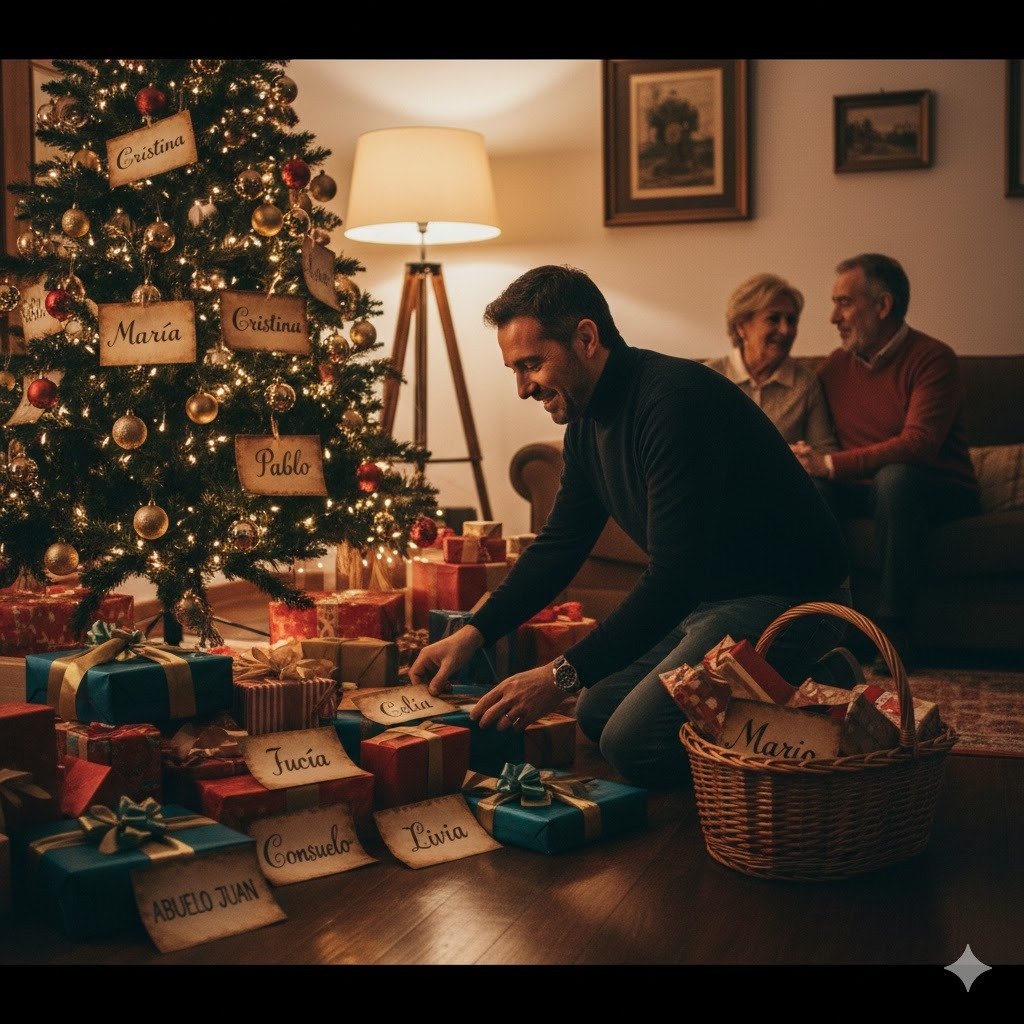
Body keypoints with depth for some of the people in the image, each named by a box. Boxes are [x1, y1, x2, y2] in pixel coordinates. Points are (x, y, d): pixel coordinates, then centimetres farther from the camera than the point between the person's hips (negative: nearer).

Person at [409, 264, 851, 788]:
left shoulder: (676, 401, -26)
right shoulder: (586, 422, 5)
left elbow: (673, 574, -30)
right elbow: (559, 545, 12)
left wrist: (563, 674, -28)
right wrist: (472, 634, 1)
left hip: (785, 599, -10)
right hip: (702, 596, 10)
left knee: (632, 743, -18)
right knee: (597, 711, 13)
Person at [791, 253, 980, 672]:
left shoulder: (933, 359, -12)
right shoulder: (835, 366, 7)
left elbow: (919, 445, -26)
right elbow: (809, 441, 8)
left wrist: (830, 464, -29)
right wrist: (803, 461, -17)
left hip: (939, 493, -5)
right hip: (863, 492, 5)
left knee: (894, 477, -38)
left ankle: (893, 631, -33)